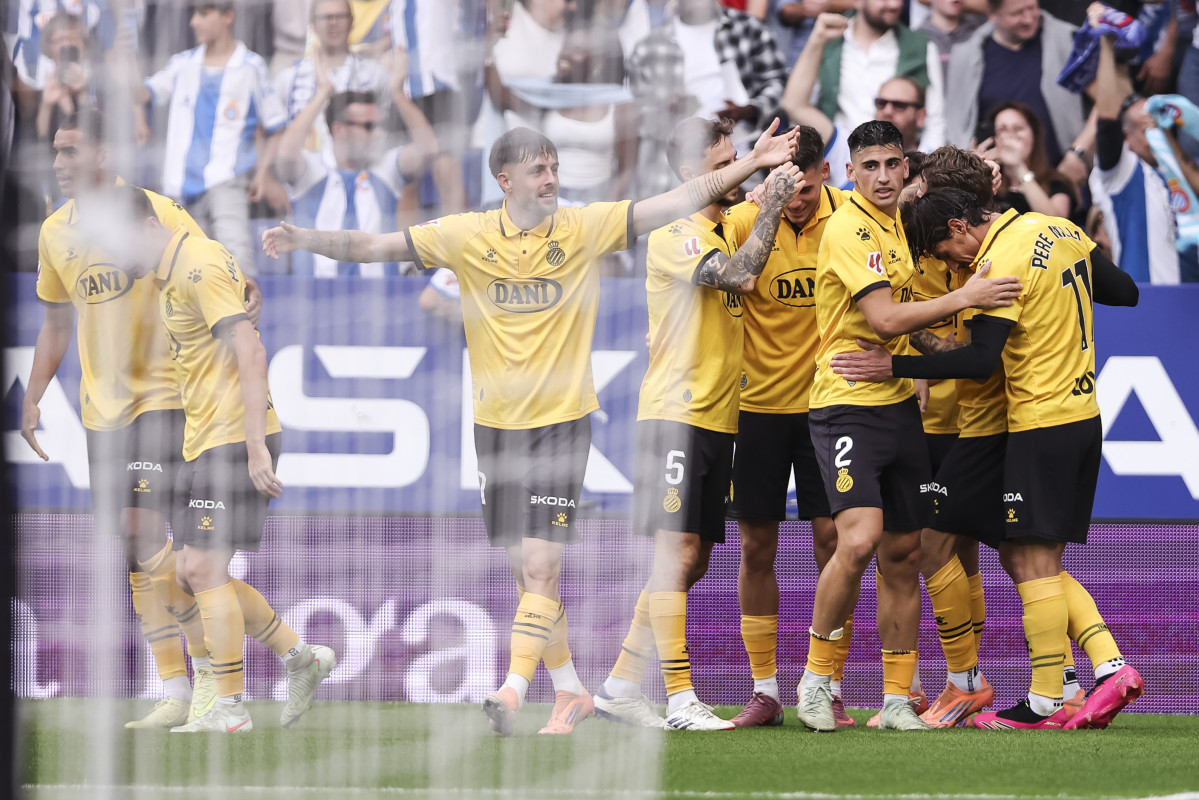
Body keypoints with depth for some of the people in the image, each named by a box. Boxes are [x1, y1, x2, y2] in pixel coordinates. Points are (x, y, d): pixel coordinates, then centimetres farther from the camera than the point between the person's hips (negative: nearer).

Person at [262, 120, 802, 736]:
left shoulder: (586, 229, -2)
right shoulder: (467, 237, 1)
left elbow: (680, 201, -4)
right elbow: (374, 246, -1)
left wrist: (749, 164, -11)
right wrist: (305, 240, -13)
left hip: (562, 420, -3)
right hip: (496, 424, 3)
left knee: (541, 566, -14)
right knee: (525, 569, 9)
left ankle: (513, 691, -19)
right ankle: (568, 690, 21)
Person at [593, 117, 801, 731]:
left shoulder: (731, 226, 17)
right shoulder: (674, 236, -11)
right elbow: (740, 276, -23)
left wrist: (780, 185, 7)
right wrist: (770, 207, -15)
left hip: (718, 416, 9)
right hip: (676, 413, -9)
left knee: (693, 558, 9)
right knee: (676, 551, -11)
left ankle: (620, 685, 15)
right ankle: (680, 699, -15)